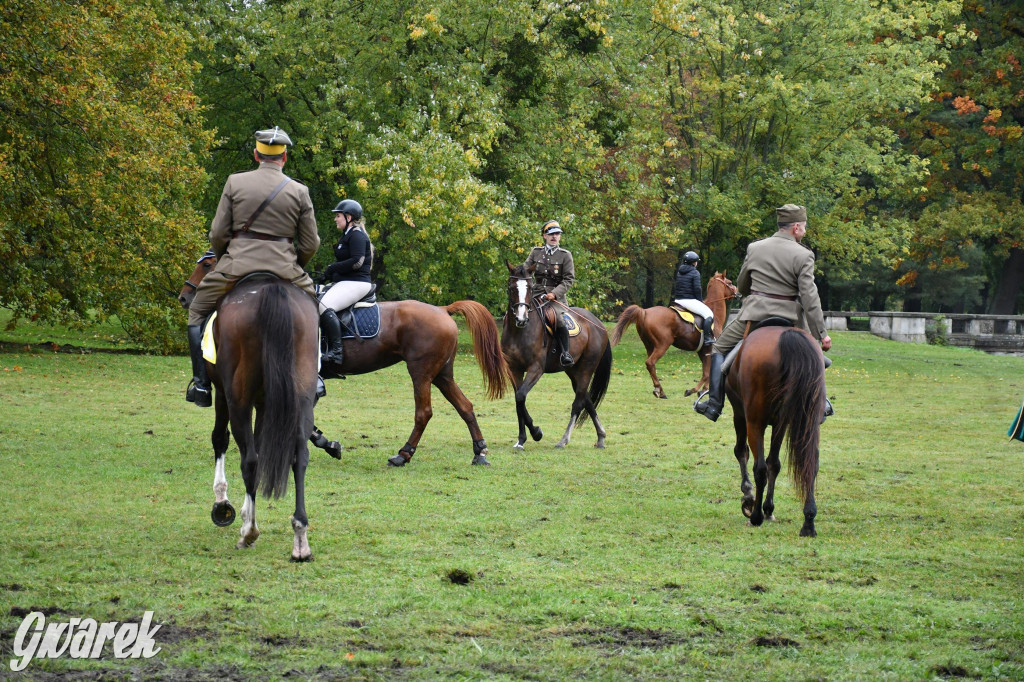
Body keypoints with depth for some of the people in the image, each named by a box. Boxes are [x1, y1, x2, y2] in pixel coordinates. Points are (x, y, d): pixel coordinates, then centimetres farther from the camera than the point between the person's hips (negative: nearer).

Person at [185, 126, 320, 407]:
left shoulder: (235, 182, 1)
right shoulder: (299, 191, 3)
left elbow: (218, 234, 1)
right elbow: (310, 244, 6)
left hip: (238, 264, -1)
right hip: (285, 267, 1)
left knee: (197, 311, 18)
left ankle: (201, 383, 8)